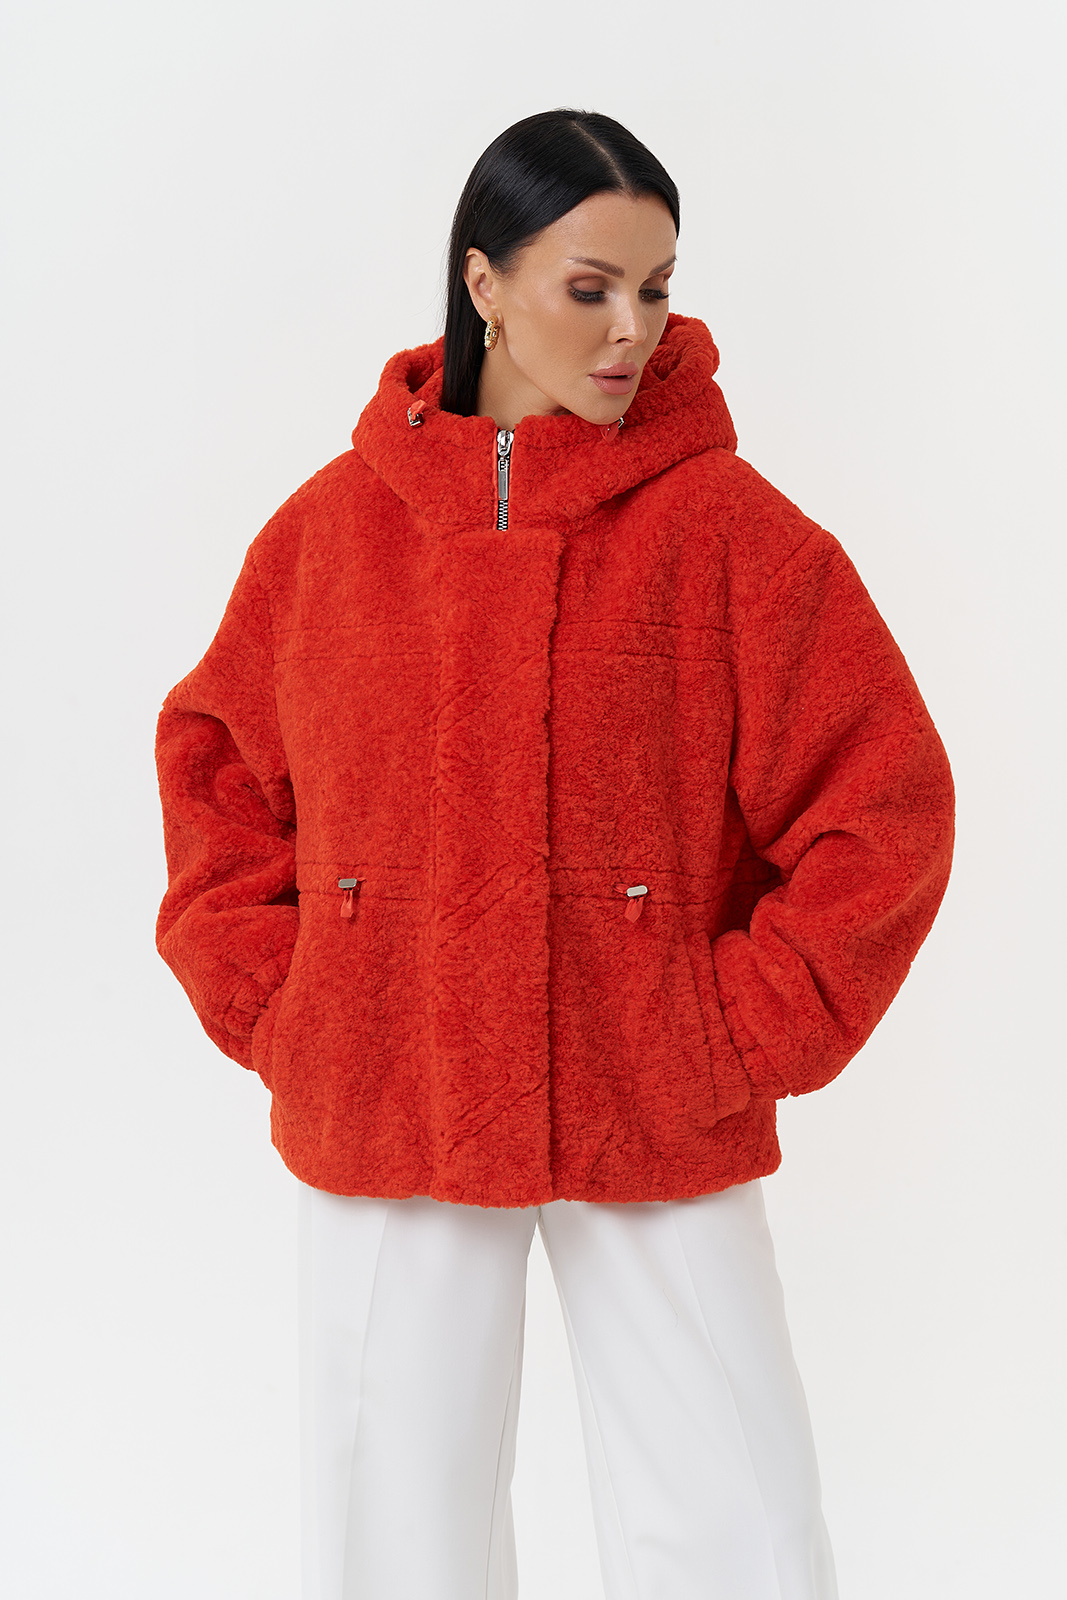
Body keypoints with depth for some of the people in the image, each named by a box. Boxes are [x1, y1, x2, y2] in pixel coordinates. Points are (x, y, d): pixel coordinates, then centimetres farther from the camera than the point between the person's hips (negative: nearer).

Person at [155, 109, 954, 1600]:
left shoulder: (727, 523, -4)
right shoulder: (336, 523, 2)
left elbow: (884, 801, -4)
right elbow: (214, 764, 12)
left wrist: (745, 1031, -8)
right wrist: (271, 1002, 2)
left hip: (659, 1128, -1)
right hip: (384, 1112, 2)